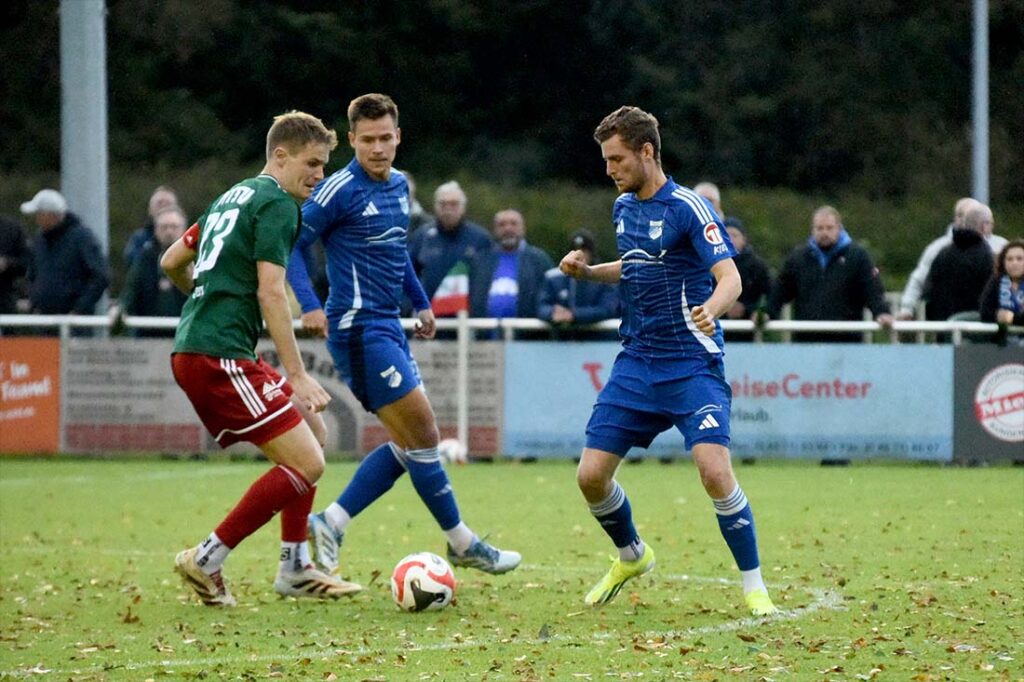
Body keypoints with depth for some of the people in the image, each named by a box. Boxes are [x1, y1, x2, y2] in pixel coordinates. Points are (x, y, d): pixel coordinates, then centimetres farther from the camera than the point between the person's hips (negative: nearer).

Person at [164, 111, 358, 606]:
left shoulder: (233, 197, 21)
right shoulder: (277, 203, -7)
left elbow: (171, 263, 29)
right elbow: (270, 291, -16)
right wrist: (298, 377, -17)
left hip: (192, 350, 10)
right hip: (220, 356, -10)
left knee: (313, 431, 18)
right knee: (306, 464, -12)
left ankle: (295, 568, 17)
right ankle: (207, 560, -7)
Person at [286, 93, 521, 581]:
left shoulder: (399, 185, 12)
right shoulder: (341, 190, -13)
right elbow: (292, 243, -13)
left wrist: (421, 302, 26)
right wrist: (310, 305, -24)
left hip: (388, 328, 9)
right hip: (360, 328, -9)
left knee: (408, 442, 11)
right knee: (422, 435, -6)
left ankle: (329, 525, 12)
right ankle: (462, 544, 4)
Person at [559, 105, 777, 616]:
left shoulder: (687, 208, -12)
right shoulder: (623, 208, 11)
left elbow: (730, 277, -20)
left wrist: (710, 309, -41)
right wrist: (588, 271, 11)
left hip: (691, 367, -7)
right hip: (636, 363, 7)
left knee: (715, 472, -22)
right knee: (591, 475, 1)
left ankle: (754, 587, -7)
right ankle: (631, 557, 29)